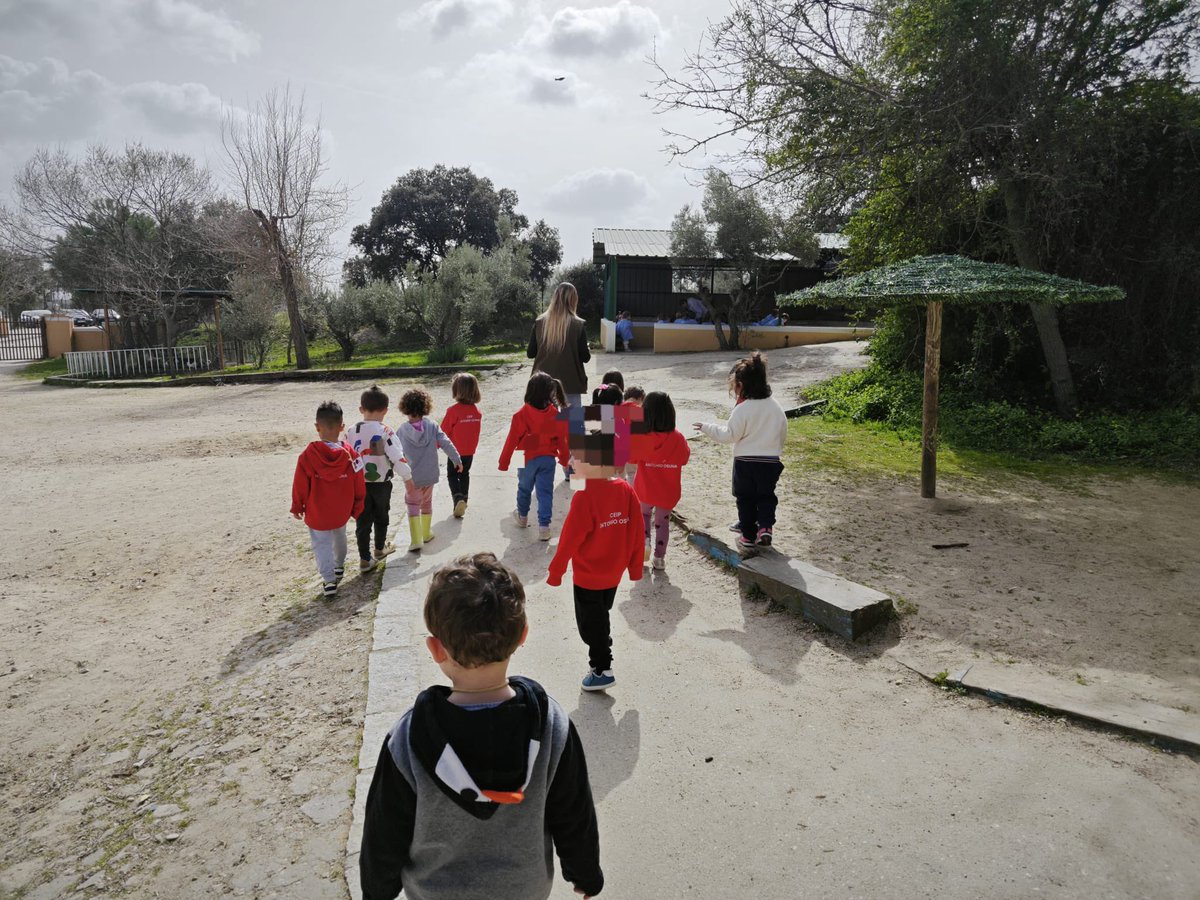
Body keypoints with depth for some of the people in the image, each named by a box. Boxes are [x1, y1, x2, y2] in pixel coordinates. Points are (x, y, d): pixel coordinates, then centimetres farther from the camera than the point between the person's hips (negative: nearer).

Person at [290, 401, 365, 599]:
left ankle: (329, 580, -2)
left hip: (317, 515, -3)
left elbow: (300, 486, -10)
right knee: (339, 537, 26)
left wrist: (297, 507, 7)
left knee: (321, 544, 8)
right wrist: (357, 508, 9)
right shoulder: (350, 454, -16)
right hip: (342, 512, 3)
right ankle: (339, 566, 47)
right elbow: (359, 486, -7)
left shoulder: (308, 456, -21)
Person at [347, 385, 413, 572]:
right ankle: (380, 549, 38)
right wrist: (407, 477, -10)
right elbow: (397, 457, -21)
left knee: (363, 520, 8)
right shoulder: (385, 432, -17)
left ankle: (365, 559, 9)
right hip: (381, 484, -2)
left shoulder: (351, 432, -5)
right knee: (381, 516, 20)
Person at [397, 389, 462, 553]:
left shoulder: (403, 430, -10)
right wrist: (457, 460, -2)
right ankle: (426, 533, 34)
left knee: (413, 505, 7)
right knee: (427, 502, 22)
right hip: (430, 475, 2)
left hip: (412, 477, -2)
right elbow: (446, 443, -13)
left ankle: (416, 540, -5)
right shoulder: (432, 425, -10)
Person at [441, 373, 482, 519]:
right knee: (464, 475, 20)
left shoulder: (453, 410, -21)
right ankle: (464, 499, 24)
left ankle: (458, 497, -12)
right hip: (470, 451, 5)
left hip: (455, 451, -5)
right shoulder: (477, 411, -4)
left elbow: (444, 431, -13)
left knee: (452, 475, 9)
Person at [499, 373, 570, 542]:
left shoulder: (521, 415, -17)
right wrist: (564, 458, 16)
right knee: (545, 492, 5)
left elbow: (512, 440, -11)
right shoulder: (555, 415, -8)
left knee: (524, 488, 21)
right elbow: (562, 439, 1)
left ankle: (522, 516, 43)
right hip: (548, 459, 1)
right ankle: (544, 526, -1)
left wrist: (504, 462, -1)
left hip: (527, 459, -1)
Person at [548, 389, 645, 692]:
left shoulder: (584, 498, -26)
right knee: (601, 616, 25)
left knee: (591, 624, 10)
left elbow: (570, 539, -20)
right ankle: (602, 655, 39)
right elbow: (636, 533, -1)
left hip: (587, 576, -6)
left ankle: (602, 670, 19)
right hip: (613, 573, 7)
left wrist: (555, 572, -7)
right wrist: (635, 567, 12)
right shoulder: (626, 491, -8)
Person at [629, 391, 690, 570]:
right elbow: (684, 459, 1)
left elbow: (629, 456, -2)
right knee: (663, 522, 19)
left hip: (644, 491, 0)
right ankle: (659, 558, 21)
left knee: (643, 514, 27)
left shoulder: (639, 437, -18)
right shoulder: (678, 438, -15)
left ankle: (644, 540, 4)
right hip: (669, 492, 0)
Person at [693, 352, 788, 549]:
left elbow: (729, 435, -13)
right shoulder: (776, 406, 1)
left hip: (745, 462, -3)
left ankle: (748, 535, 17)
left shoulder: (742, 409, -16)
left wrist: (707, 427, -2)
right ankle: (765, 527, -1)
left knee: (746, 498, 12)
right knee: (766, 496, 18)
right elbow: (783, 434, 10)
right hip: (771, 462, 4)